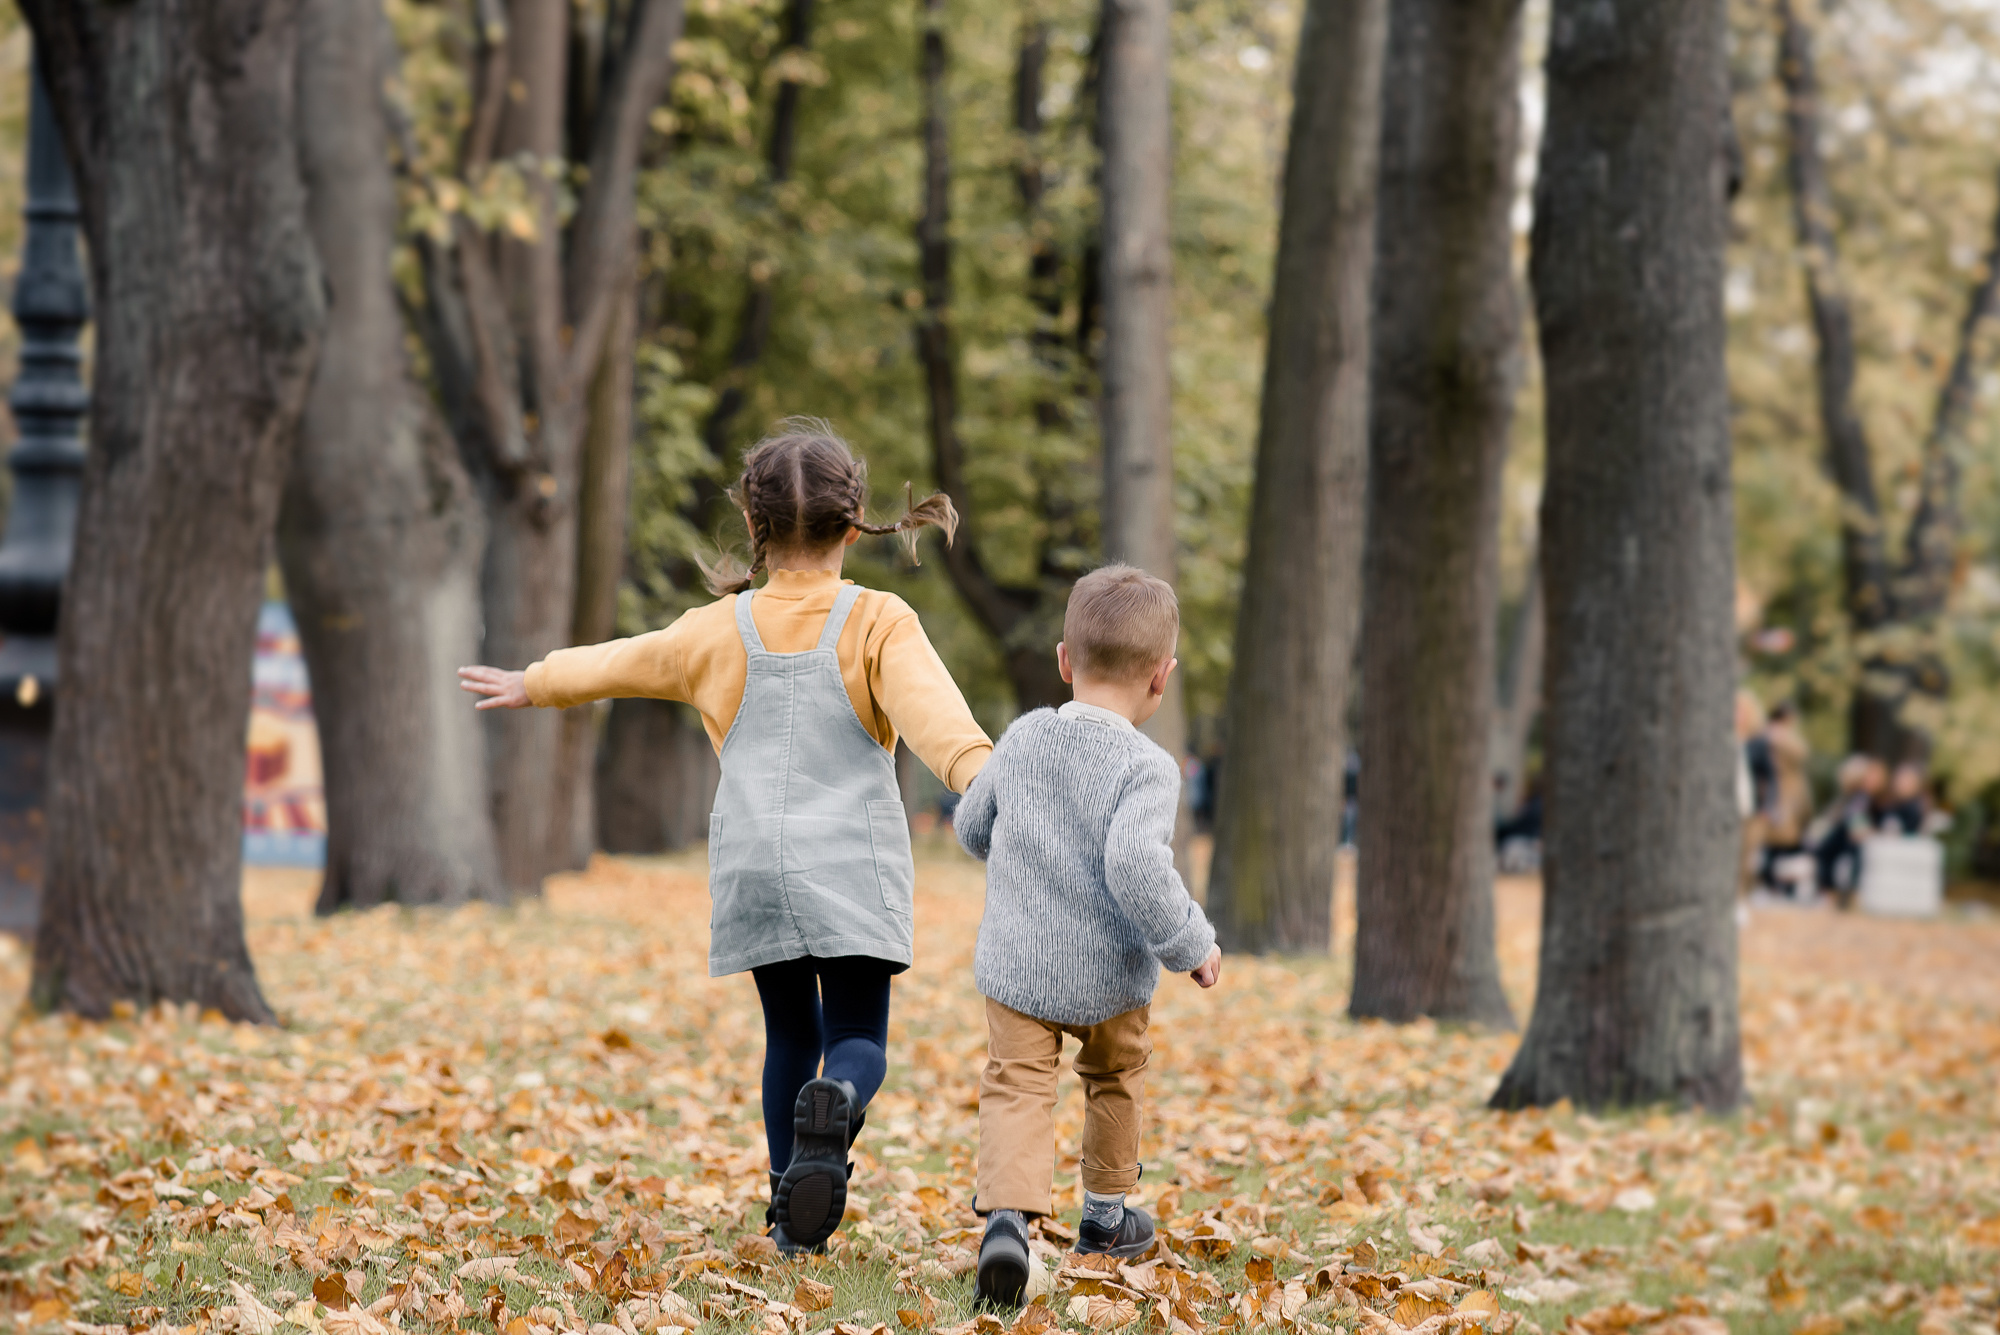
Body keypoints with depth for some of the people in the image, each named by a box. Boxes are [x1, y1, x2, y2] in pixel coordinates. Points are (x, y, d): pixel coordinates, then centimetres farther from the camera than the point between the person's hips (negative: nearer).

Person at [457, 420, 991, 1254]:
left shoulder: (717, 632, 10)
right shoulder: (878, 623, 0)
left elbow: (617, 665, 26)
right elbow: (929, 709, -19)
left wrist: (535, 685, 44)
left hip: (753, 865, 3)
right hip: (853, 863, -3)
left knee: (790, 1034, 14)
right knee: (859, 1037, -1)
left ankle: (793, 1212, 7)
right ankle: (834, 1107, -36)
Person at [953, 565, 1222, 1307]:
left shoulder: (1021, 739, 0)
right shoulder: (1146, 767, -17)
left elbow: (973, 826, 15)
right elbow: (1135, 864, -30)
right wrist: (1192, 943, -17)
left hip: (1016, 964, 2)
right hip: (1108, 974, -2)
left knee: (1016, 1086, 0)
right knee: (1114, 1078, 23)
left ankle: (1008, 1216, -26)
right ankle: (1105, 1213, 39)